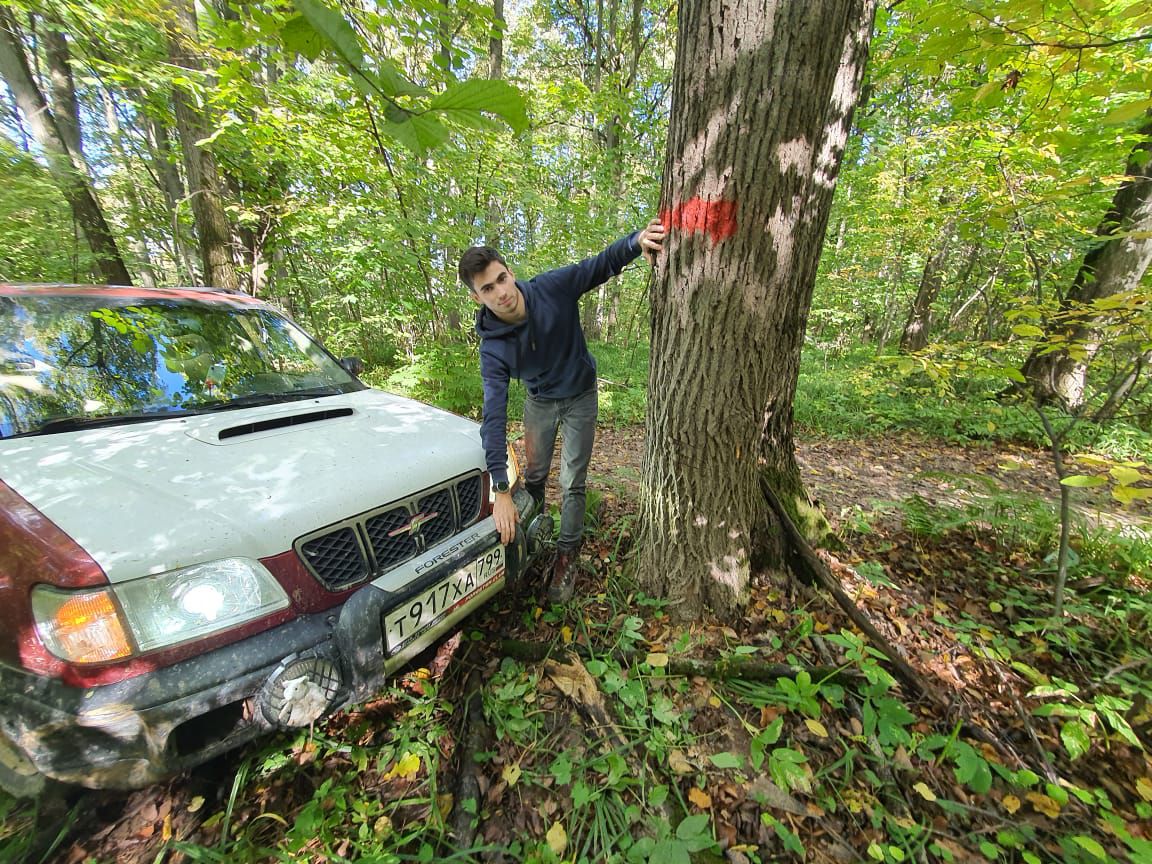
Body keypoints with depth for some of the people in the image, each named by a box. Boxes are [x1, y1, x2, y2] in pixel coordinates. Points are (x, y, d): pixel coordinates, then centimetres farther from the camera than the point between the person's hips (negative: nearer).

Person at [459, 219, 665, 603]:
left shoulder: (553, 288, -25)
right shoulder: (492, 349, -25)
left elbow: (603, 264, -16)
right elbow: (495, 416, -31)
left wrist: (636, 240, -39)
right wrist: (501, 490, -36)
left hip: (580, 398, -1)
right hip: (539, 402, 2)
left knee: (572, 483, 0)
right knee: (534, 476, 16)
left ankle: (568, 554, 20)